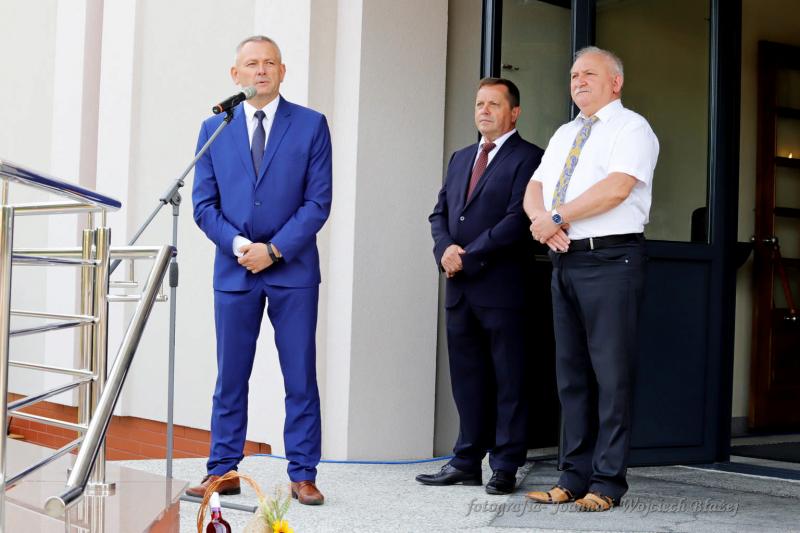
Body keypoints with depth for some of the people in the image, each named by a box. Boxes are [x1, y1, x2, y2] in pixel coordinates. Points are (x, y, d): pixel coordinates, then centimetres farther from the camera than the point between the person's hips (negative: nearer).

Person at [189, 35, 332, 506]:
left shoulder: (311, 125, 2)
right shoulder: (214, 128, 9)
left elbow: (318, 201, -4)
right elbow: (204, 203, 6)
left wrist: (274, 249, -12)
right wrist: (237, 243, -11)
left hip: (293, 270, -2)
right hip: (234, 269, 2)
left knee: (301, 377, 2)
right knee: (230, 376, 7)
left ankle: (303, 475, 9)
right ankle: (223, 471, 15)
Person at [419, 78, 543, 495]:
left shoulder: (527, 158, -5)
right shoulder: (460, 159, 19)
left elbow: (518, 220, -14)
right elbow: (440, 213, 16)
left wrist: (468, 256, -13)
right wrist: (445, 248, -5)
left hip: (502, 286, -7)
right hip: (460, 288, 7)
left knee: (508, 381, 1)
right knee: (467, 379, 11)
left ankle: (505, 466, 7)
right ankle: (467, 461, 17)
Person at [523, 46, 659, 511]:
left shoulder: (631, 128, -2)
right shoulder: (564, 135, 22)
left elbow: (617, 188, -17)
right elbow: (534, 189, 16)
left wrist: (557, 217, -13)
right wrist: (543, 220, -6)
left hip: (610, 260, -7)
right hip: (565, 262, 8)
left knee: (611, 373, -5)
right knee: (571, 372, 8)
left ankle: (607, 482, 0)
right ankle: (575, 477, 14)